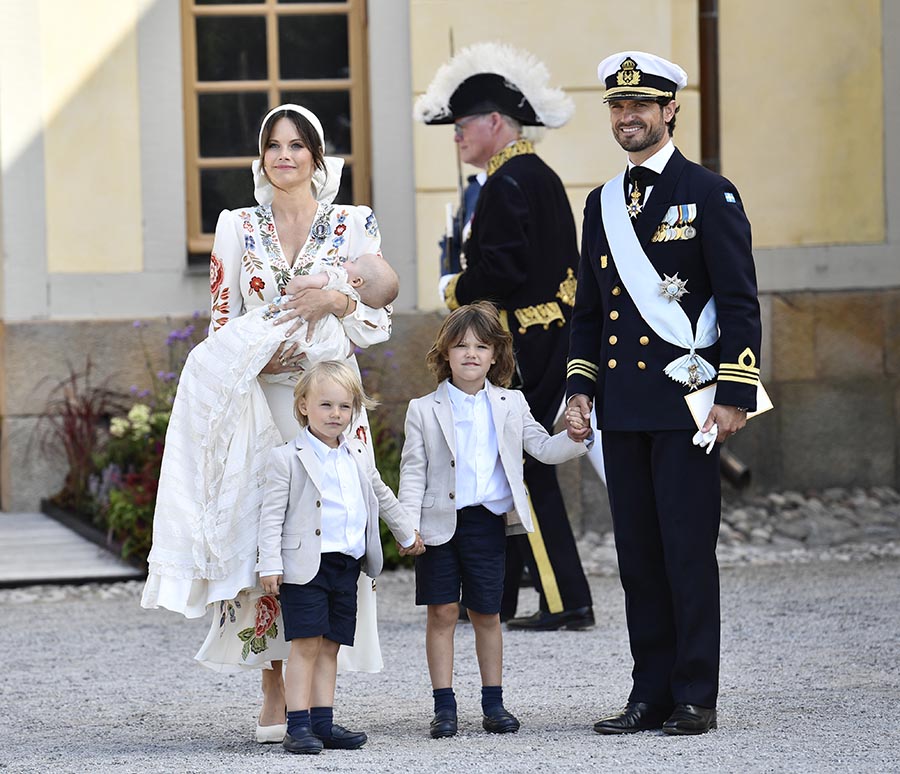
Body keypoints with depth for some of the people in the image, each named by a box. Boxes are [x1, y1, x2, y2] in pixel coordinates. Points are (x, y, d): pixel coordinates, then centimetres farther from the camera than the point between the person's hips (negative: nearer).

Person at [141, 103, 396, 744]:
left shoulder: (356, 225, 7)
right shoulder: (237, 228, 9)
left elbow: (380, 320, 5)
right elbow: (222, 322, 9)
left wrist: (335, 302, -14)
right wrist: (253, 355, -11)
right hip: (257, 404, 1)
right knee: (261, 535, -5)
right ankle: (275, 697, 1)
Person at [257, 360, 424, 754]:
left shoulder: (357, 458, 14)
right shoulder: (287, 458, -5)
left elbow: (383, 497, 30)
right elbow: (272, 514, -8)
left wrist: (406, 534, 40)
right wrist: (270, 565, -14)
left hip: (346, 567, 6)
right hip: (305, 566, -6)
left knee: (330, 647, 7)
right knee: (306, 644, -10)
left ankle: (323, 723, 10)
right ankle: (298, 725, -10)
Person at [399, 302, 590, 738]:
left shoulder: (510, 405, 7)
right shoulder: (424, 410, 1)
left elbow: (544, 449, 9)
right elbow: (413, 471, -1)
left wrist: (575, 437, -12)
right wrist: (409, 525, -9)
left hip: (488, 521, 2)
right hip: (440, 522, -1)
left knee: (487, 615, 7)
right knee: (442, 612, -1)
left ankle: (493, 703, 17)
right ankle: (444, 706, 5)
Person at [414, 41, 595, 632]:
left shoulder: (507, 184, -15)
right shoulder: (543, 178, 15)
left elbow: (501, 270, -23)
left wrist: (455, 290, -5)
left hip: (519, 352, -10)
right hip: (551, 339, 10)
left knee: (522, 470, -6)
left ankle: (567, 602, -6)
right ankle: (494, 596, 17)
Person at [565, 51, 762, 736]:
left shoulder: (710, 195, -2)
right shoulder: (603, 204, 15)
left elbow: (740, 303, -6)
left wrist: (732, 395, -12)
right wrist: (581, 389, 10)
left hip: (686, 399, -6)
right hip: (623, 410, 6)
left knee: (688, 551, -4)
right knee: (638, 553, 6)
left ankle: (695, 698, 2)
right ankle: (651, 696, 11)